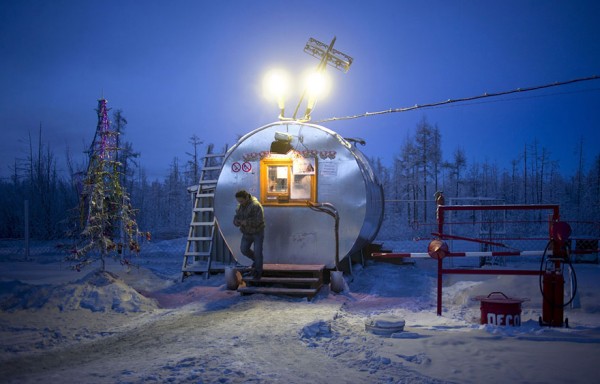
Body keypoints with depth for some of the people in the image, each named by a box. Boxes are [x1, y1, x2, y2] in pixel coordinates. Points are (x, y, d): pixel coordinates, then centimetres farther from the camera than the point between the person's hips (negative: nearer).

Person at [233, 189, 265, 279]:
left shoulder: (256, 205, -22)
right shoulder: (240, 206, 1)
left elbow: (259, 220, -28)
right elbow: (235, 219, 4)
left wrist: (247, 222, -27)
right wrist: (238, 222, -19)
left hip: (257, 232, -6)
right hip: (246, 233, 6)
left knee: (257, 252, -2)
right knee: (244, 249, 3)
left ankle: (258, 270, 17)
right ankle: (256, 260, 30)